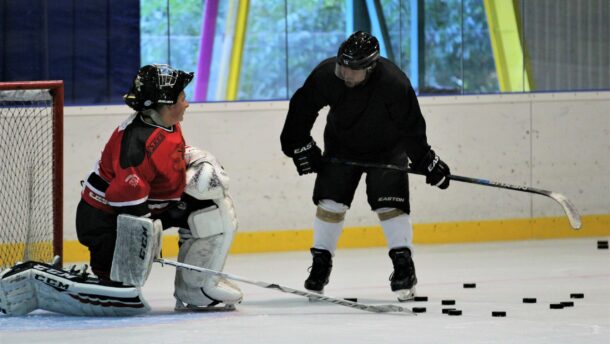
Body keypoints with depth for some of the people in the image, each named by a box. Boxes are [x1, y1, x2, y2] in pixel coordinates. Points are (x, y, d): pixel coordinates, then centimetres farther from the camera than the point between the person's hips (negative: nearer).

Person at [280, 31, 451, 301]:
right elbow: (301, 107, -9)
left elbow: (412, 127, -24)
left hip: (387, 150, -3)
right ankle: (321, 264, 10)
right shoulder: (326, 74, -26)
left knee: (390, 203, -14)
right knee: (330, 202, -2)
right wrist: (301, 145, -9)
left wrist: (428, 162, -21)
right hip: (342, 146, 3)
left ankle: (403, 265, -9)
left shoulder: (394, 84, -34)